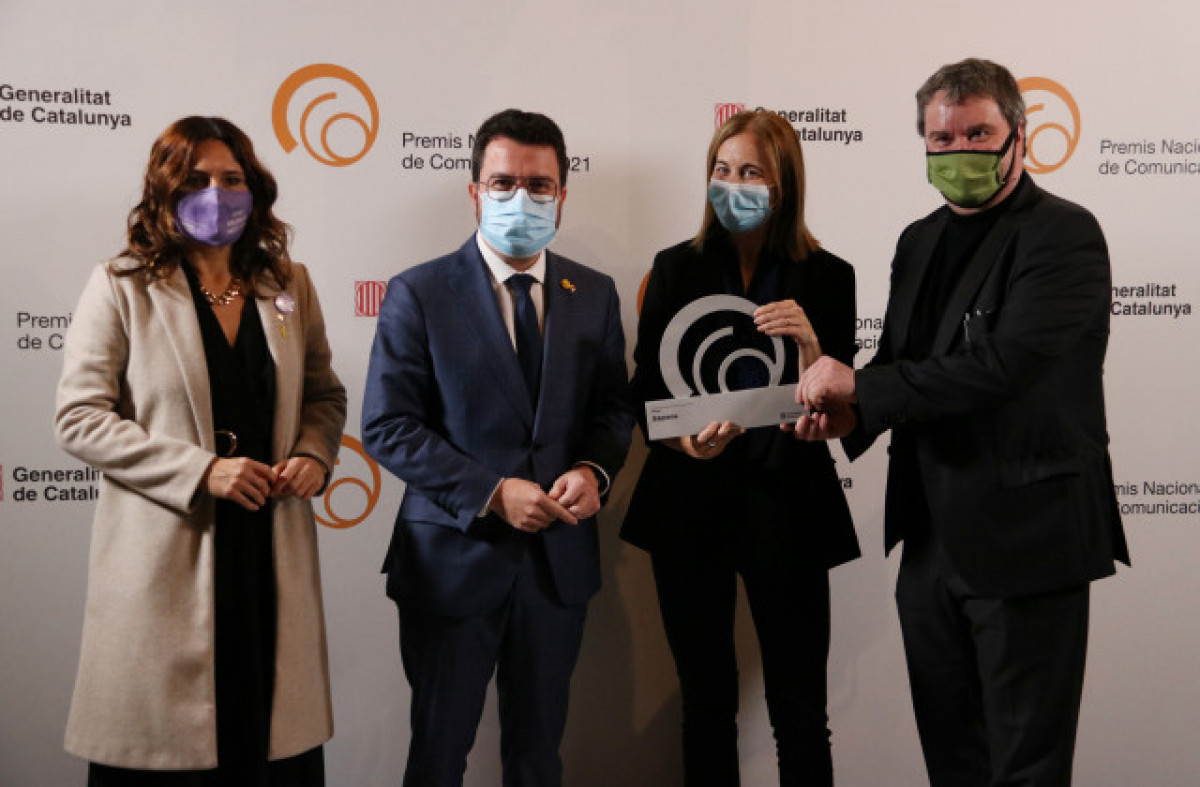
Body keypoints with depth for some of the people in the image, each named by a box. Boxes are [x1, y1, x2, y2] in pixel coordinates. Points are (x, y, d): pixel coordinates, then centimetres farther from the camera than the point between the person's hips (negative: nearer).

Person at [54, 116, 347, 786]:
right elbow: (80, 418, -7)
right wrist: (201, 470, -16)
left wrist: (314, 455, -5)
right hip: (167, 553, -3)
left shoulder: (288, 283, 8)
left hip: (272, 549, 3)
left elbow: (325, 395, 17)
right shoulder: (122, 287, -2)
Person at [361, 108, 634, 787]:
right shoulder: (419, 294, -7)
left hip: (560, 560, 3)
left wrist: (593, 469, -12)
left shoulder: (595, 294, 5)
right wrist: (492, 494, -20)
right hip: (455, 558, -3)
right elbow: (388, 427, -11)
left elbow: (614, 406, 10)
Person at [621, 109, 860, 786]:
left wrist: (809, 343, -21)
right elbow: (646, 389, 3)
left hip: (784, 501, -1)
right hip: (690, 500, 2)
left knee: (799, 704, 2)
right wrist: (685, 439, -16)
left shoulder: (825, 278, -1)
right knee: (706, 698, 11)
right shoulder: (677, 269, 4)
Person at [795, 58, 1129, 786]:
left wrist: (860, 386, -17)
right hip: (932, 538, 7)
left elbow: (1003, 364, -24)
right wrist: (852, 415, -3)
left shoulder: (1065, 234, -12)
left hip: (1025, 539, -7)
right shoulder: (921, 241, 13)